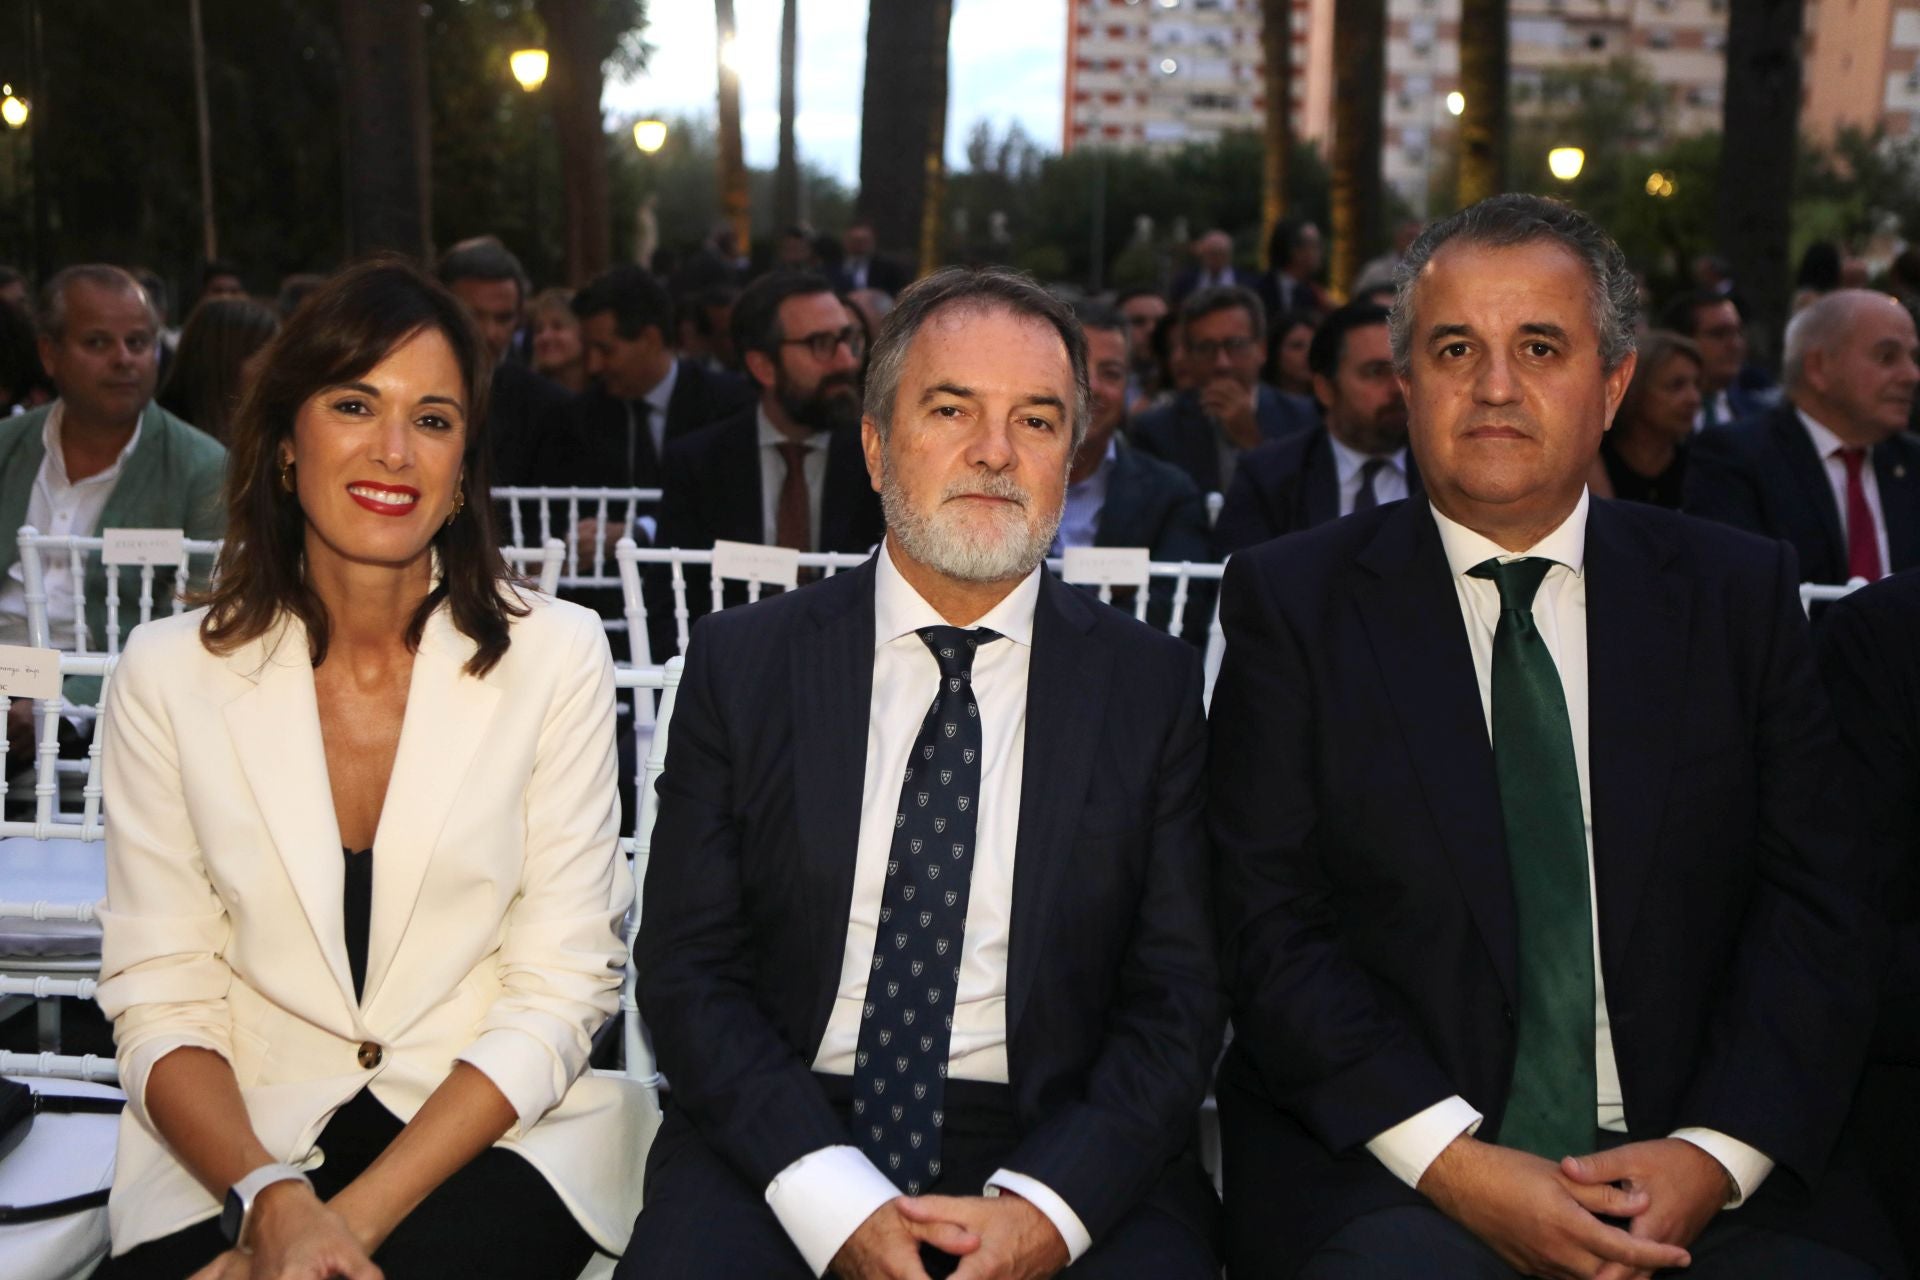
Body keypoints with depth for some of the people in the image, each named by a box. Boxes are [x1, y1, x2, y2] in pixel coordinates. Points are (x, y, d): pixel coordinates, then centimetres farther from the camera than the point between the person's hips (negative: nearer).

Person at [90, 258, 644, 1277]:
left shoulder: (555, 656, -3)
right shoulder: (169, 672, 1)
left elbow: (556, 998, -6)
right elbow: (158, 999, 0)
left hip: (498, 1128, -1)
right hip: (240, 1140, 1)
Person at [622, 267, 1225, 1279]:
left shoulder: (1153, 686, 5)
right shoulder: (741, 664, 5)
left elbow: (1176, 999, 2)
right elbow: (687, 971, 1)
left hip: (1062, 1161, 0)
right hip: (780, 1147, 1)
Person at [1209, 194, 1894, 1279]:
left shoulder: (1741, 594, 11)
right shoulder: (1294, 601, 5)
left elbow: (1821, 905, 5)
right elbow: (1271, 929, -2)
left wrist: (1714, 1154, -10)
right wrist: (1450, 1158, -13)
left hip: (1701, 1177, 3)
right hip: (1383, 1171, -2)